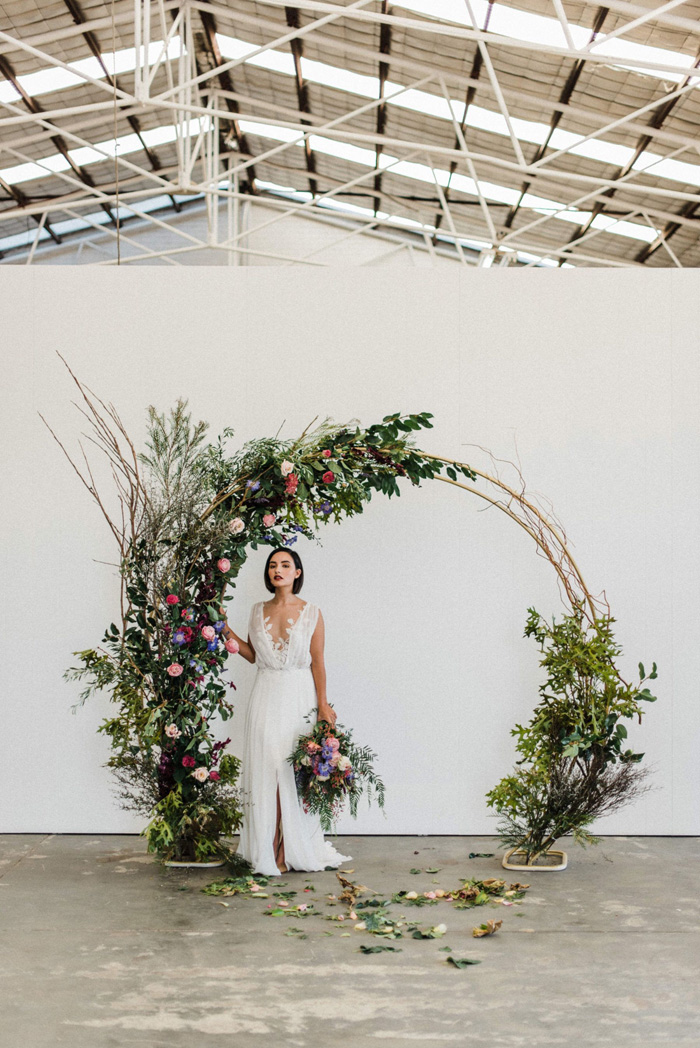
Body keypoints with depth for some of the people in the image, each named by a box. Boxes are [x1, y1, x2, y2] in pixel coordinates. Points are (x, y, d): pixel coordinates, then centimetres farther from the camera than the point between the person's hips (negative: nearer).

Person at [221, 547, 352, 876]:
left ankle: (295, 849, 12)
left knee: (297, 772, -1)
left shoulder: (312, 613, 0)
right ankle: (270, 852, 8)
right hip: (266, 698, 3)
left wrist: (323, 705, -5)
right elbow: (252, 654, 14)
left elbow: (317, 662, -1)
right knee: (266, 770, 0)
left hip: (299, 698, -3)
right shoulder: (258, 611, 9)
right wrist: (225, 630, 5)